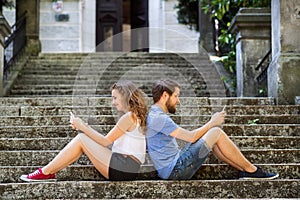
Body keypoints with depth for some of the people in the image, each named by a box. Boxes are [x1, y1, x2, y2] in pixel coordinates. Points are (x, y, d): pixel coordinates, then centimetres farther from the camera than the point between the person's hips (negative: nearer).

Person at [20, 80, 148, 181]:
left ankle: (46, 172, -2)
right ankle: (49, 172, 4)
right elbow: (108, 141, 16)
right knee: (83, 138, 7)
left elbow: (105, 141, -8)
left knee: (81, 139, -6)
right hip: (126, 167, 9)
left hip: (124, 168, -9)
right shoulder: (134, 116, 21)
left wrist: (82, 127, 0)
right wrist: (84, 127, 9)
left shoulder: (129, 117, -10)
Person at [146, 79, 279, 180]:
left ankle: (245, 170, 10)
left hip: (173, 168, 10)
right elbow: (191, 137, -16)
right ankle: (251, 170, 0)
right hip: (175, 170, -10)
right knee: (216, 133, -9)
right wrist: (212, 123, -2)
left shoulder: (156, 116, 18)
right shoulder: (158, 118, -15)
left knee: (213, 141, 10)